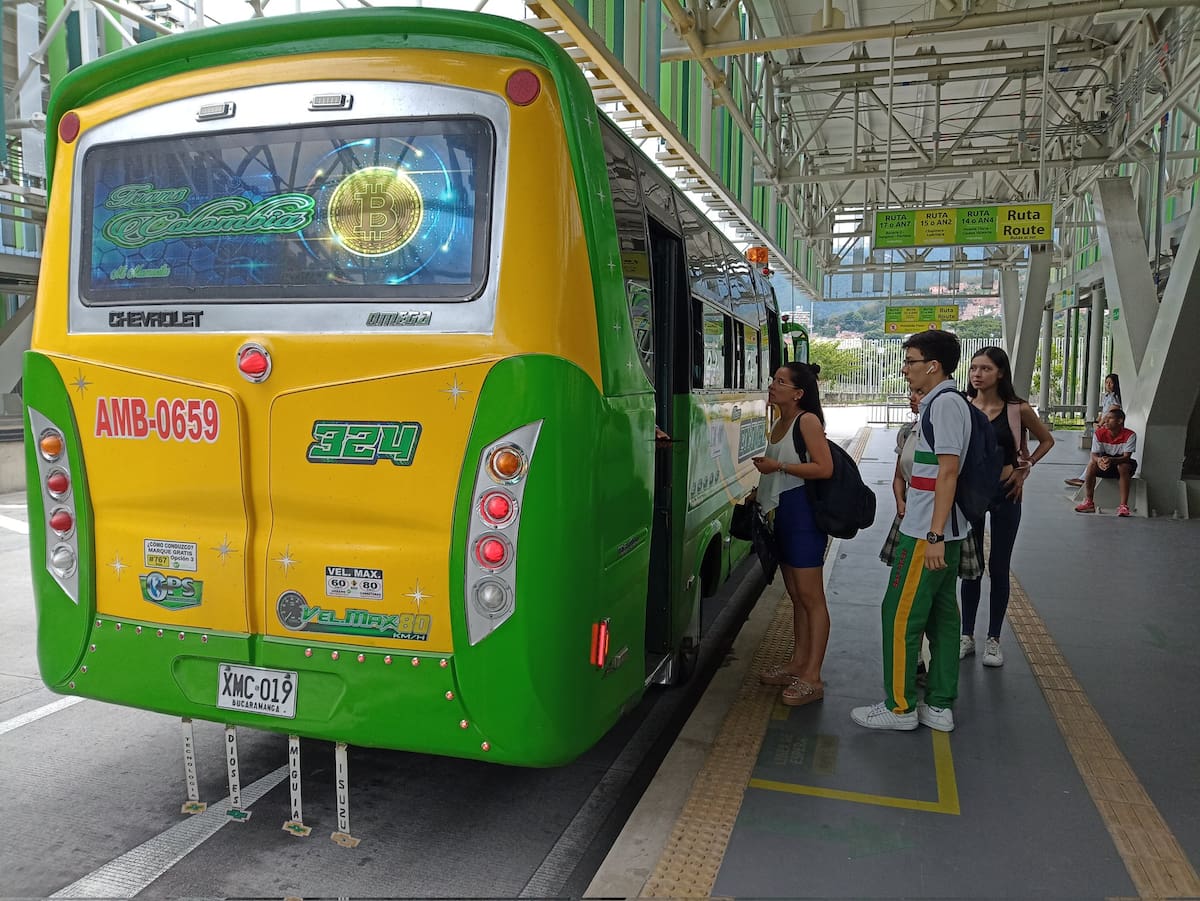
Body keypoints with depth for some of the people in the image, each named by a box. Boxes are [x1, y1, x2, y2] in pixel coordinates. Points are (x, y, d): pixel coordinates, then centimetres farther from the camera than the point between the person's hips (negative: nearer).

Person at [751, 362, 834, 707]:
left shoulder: (807, 420, -10)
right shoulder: (779, 423, 15)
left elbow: (824, 468, -19)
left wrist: (779, 466, -18)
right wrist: (763, 490, 15)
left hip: (804, 513, -9)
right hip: (784, 513, 9)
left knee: (810, 596, -5)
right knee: (796, 595, 15)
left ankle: (811, 678, -1)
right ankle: (797, 664, 25)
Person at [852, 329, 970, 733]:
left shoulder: (944, 403, -15)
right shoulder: (943, 401, 15)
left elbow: (948, 472, -21)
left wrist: (933, 535, -23)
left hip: (927, 533, -10)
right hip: (942, 532, 10)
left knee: (901, 615, -2)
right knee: (942, 614, 12)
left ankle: (900, 707, 8)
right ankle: (939, 706, 21)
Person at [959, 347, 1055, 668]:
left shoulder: (1018, 409, -7)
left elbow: (1047, 440, 9)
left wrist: (1025, 468, -1)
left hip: (1004, 493, -1)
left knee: (998, 568, 8)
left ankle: (994, 640, 19)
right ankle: (967, 636, 21)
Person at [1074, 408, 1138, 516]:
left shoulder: (1129, 435, -18)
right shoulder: (1100, 433, -10)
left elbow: (1126, 457, -27)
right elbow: (1094, 455, -14)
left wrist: (1111, 460, -48)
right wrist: (1099, 460, -40)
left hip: (1122, 464, -3)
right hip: (1104, 467, 3)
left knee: (1123, 466, -36)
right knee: (1092, 464, -27)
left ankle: (1123, 505, -34)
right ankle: (1089, 502, -20)